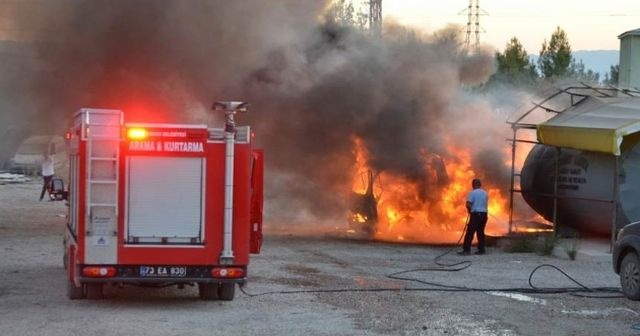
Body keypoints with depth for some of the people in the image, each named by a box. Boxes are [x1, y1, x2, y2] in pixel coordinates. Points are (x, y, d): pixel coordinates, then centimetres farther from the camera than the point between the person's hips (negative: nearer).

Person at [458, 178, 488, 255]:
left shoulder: (472, 193, -8)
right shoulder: (485, 193, 11)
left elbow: (468, 204, -14)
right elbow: (486, 204, 14)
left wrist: (469, 210, 5)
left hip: (475, 214, -6)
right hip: (484, 214, 6)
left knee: (470, 232, -6)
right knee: (481, 232, 12)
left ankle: (467, 250, -11)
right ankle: (481, 249, 10)